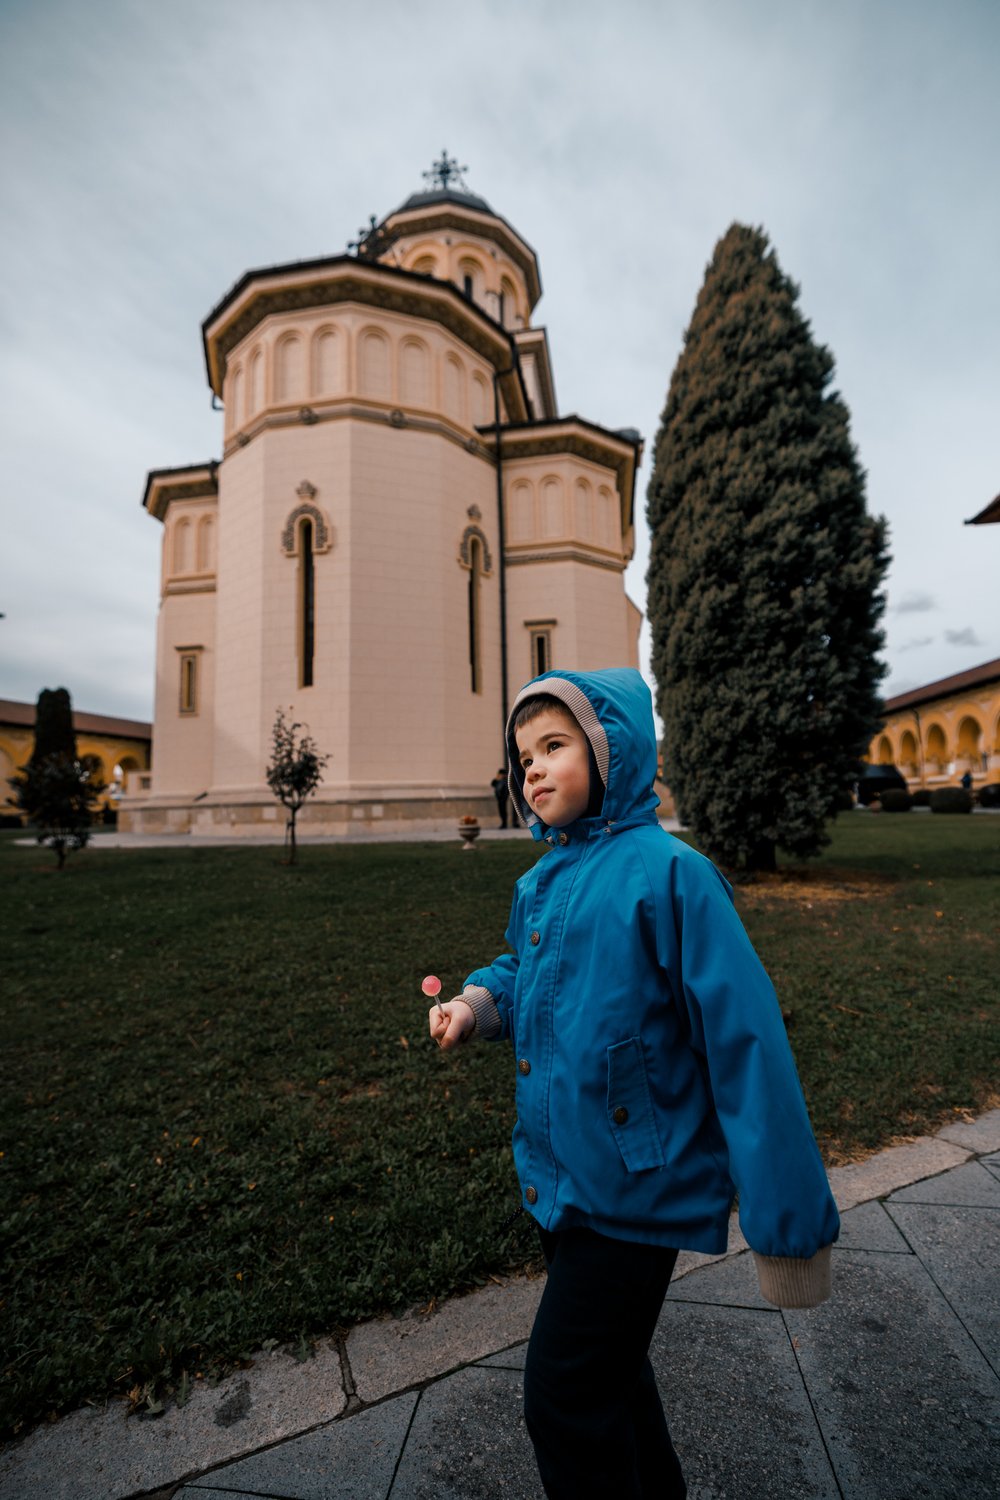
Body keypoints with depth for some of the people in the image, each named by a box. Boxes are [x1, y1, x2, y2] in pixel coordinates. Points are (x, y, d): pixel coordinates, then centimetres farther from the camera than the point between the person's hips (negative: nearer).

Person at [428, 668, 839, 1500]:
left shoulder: (666, 872, -22)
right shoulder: (540, 882, 0)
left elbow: (744, 1036, -21)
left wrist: (787, 1210, -17)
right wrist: (478, 1000, -6)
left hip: (635, 1183, -7)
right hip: (561, 1175, 7)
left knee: (564, 1397, 7)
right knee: (608, 1370, 27)